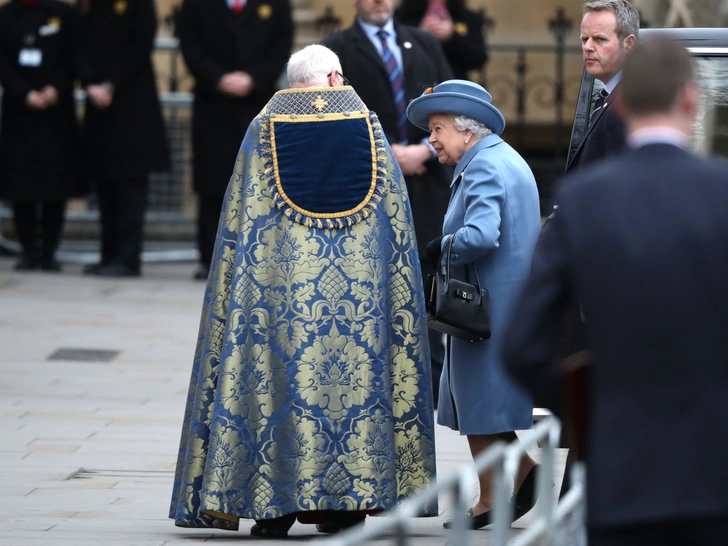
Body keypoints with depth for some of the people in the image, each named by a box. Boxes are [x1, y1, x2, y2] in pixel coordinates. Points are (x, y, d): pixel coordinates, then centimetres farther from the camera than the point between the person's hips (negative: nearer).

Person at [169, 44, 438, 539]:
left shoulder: (264, 131, 3)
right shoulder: (367, 127, 5)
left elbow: (238, 227, 2)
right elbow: (398, 220, 6)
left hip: (282, 281, -1)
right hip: (360, 283, 1)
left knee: (280, 377, 1)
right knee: (358, 375, 5)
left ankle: (275, 505, -3)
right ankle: (348, 502, 3)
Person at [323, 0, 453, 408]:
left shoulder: (425, 45, 15)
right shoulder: (339, 50, 2)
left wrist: (425, 150, -8)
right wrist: (390, 152, -15)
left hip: (426, 180, 3)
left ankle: (432, 380, 9)